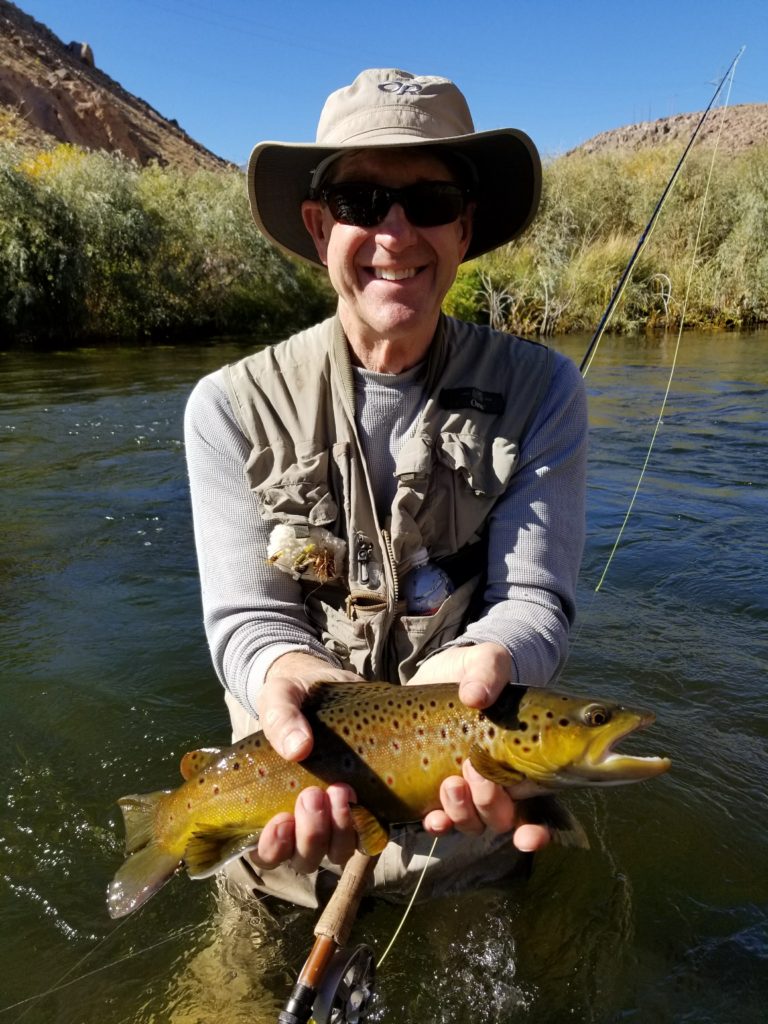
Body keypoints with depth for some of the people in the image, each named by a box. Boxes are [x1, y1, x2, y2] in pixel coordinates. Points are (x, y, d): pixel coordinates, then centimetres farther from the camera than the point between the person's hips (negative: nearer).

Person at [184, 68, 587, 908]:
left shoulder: (538, 390, -8)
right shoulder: (232, 407, -9)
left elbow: (532, 597, -12)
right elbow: (247, 616, -12)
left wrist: (485, 662, -36)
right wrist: (291, 674, -36)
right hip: (299, 751, 0)